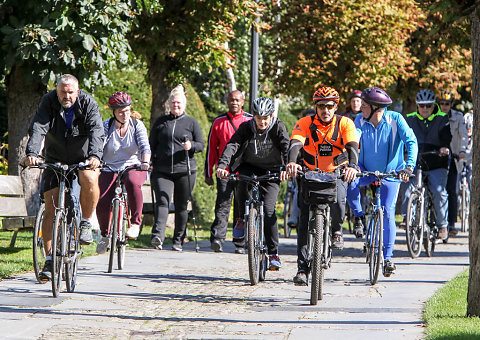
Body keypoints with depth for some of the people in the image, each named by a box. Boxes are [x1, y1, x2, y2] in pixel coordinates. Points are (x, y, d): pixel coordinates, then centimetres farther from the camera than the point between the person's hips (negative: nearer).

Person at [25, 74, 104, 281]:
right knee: (50, 208, -8)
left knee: (89, 179, -35)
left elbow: (96, 131, -26)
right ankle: (49, 260, -2)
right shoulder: (48, 102, -12)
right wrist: (32, 153, -43)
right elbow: (38, 128, -25)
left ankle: (86, 223, -11)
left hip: (83, 160, -1)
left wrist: (95, 155, -45)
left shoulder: (88, 104, -14)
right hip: (55, 160, 1)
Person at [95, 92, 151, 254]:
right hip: (110, 169, 1)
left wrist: (145, 162, -35)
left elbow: (144, 146, -15)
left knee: (132, 183, -37)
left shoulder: (137, 125, -2)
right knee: (102, 202, -18)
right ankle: (105, 235, 10)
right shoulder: (106, 126, -2)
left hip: (133, 167, -1)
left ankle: (135, 222, -22)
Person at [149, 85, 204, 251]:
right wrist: (148, 163, 4)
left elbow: (201, 145, 7)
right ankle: (158, 236, -28)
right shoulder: (160, 122, 13)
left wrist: (191, 145, -14)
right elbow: (152, 145, 16)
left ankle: (179, 240, 12)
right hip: (162, 170, 0)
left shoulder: (192, 123, 9)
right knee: (162, 201, -16)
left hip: (184, 170, 0)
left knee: (181, 206, 4)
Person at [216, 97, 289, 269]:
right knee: (242, 182, -34)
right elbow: (232, 145, -22)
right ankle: (243, 218, -9)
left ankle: (273, 253, -7)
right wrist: (222, 165, -40)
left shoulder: (278, 127, -12)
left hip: (271, 171, -2)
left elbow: (287, 147, -27)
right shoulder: (246, 127, -9)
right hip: (250, 167, 2)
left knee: (268, 210, -16)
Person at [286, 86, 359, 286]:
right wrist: (291, 162, -50)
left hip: (337, 173, -1)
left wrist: (352, 166, -47)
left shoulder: (344, 124, -11)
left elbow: (352, 147, -25)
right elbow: (295, 144, -28)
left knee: (337, 199, -33)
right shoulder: (305, 123, -12)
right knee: (305, 221, -10)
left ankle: (337, 230, -1)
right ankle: (302, 268, -7)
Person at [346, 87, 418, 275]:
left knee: (387, 213, -11)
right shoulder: (360, 121, -11)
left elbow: (411, 142, -21)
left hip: (390, 174, -1)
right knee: (349, 184, -31)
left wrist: (409, 166, -35)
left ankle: (387, 257, 2)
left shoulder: (395, 119, -16)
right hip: (366, 170, 2)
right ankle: (359, 217, -4)